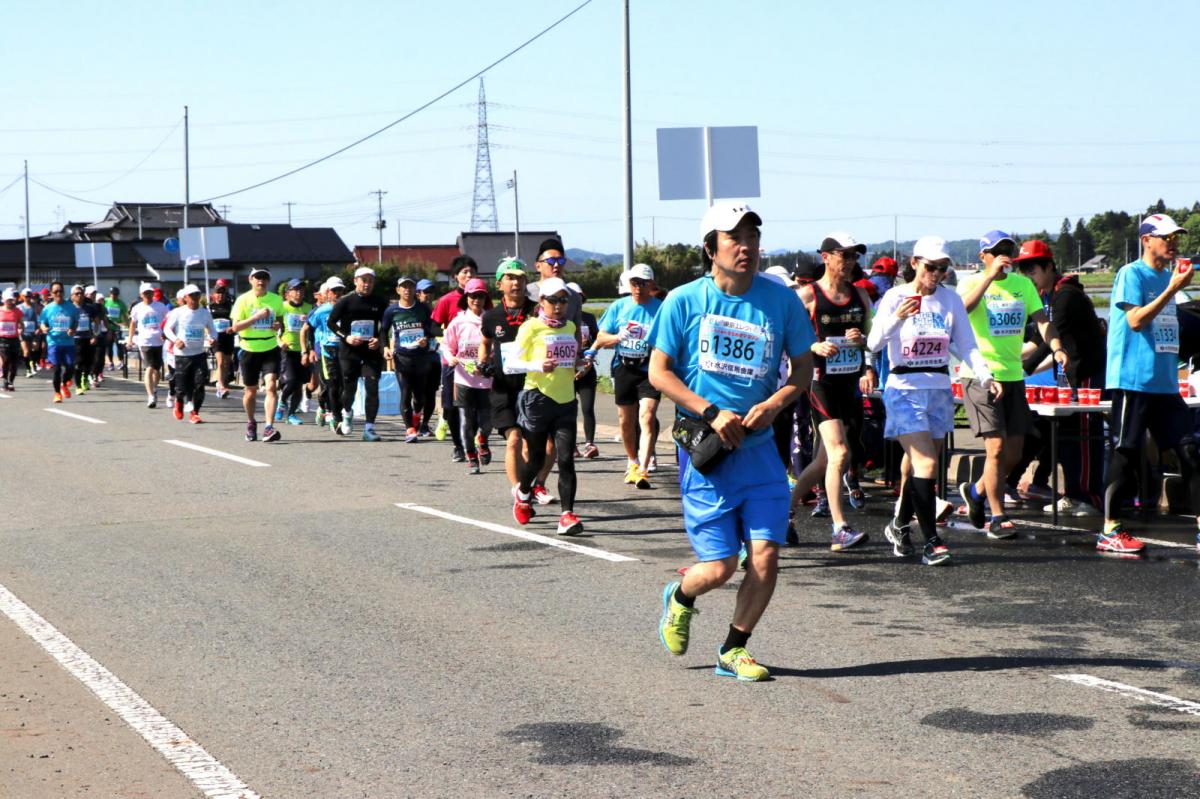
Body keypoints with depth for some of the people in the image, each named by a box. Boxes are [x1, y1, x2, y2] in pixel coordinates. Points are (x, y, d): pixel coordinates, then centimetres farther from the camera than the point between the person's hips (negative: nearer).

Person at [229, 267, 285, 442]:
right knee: (250, 391, 10)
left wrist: (278, 325, -4)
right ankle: (251, 423, 36)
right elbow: (235, 327, -12)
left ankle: (269, 428, -23)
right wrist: (256, 316, -23)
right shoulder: (243, 300, -6)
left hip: (270, 349, 1)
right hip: (249, 350, -1)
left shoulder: (276, 300, 3)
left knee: (271, 386, -17)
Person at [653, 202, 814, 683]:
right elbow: (659, 372, -2)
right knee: (719, 567, -5)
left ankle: (733, 650, 16)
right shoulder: (685, 301, -4)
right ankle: (679, 599, 31)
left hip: (758, 449, 3)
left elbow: (803, 367, 10)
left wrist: (774, 403, -10)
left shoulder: (781, 300, 2)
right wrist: (711, 413, -13)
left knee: (766, 557, -6)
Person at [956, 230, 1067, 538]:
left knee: (1013, 452, 10)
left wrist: (1056, 347, -18)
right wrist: (990, 275, -31)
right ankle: (998, 518, -4)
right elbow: (962, 307, -25)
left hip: (1013, 375, 6)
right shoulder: (972, 283, -3)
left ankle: (976, 491, 34)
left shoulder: (1023, 284, 10)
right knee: (997, 447, -12)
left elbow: (1042, 320, 0)